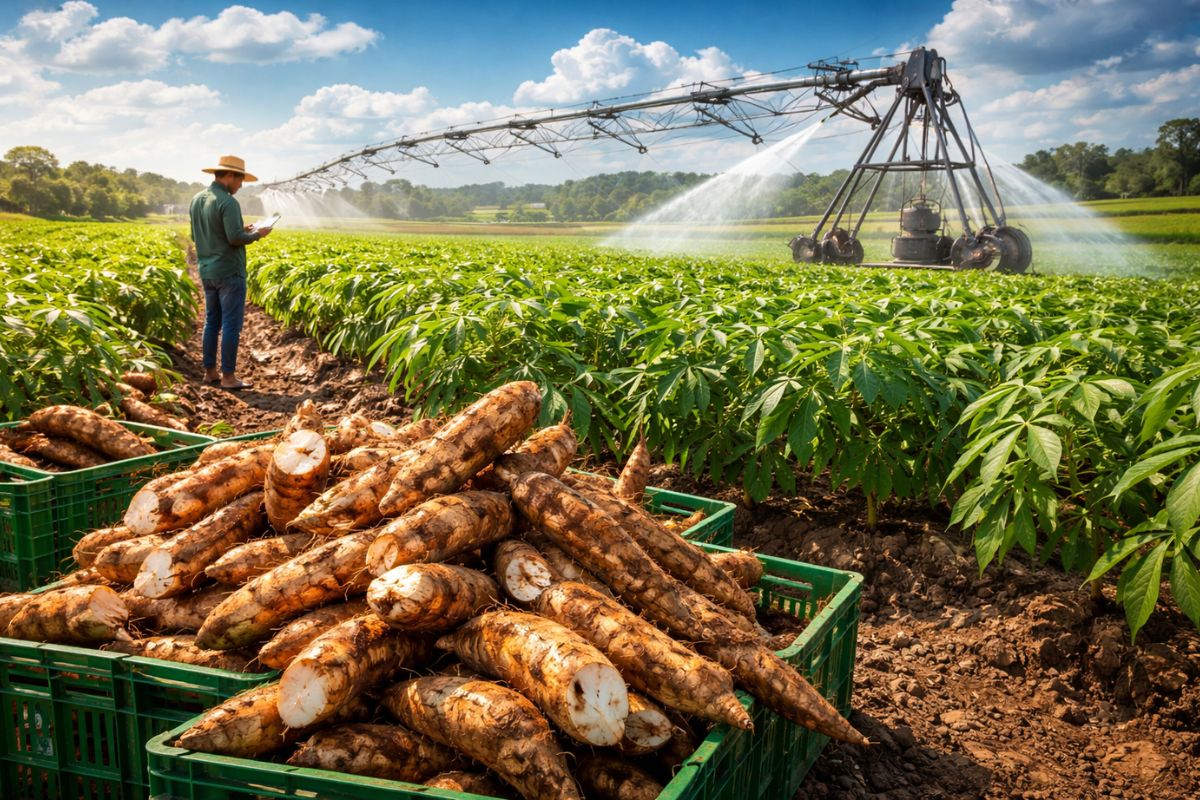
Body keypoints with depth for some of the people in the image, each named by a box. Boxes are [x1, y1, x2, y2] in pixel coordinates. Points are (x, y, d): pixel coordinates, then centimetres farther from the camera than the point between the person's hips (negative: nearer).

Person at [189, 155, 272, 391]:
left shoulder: (196, 200, 11)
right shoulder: (227, 202, -16)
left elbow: (196, 236, 16)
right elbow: (235, 238, -23)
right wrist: (256, 235, -4)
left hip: (207, 271, 8)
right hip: (229, 272, -8)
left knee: (212, 322, 15)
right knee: (231, 325, -2)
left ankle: (210, 372, 20)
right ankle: (228, 376, 1)